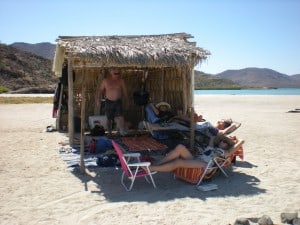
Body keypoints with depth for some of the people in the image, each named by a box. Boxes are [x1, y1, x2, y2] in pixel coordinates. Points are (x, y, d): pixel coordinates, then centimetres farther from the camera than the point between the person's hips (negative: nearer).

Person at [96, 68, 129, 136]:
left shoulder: (121, 81, 3)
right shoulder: (106, 80, 0)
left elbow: (125, 92, 11)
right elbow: (101, 90, 7)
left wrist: (126, 102, 13)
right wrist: (98, 99, 0)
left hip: (118, 102, 0)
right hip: (109, 102, 0)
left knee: (120, 117, -16)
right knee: (109, 119, 10)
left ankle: (123, 133, -22)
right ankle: (109, 132, 25)